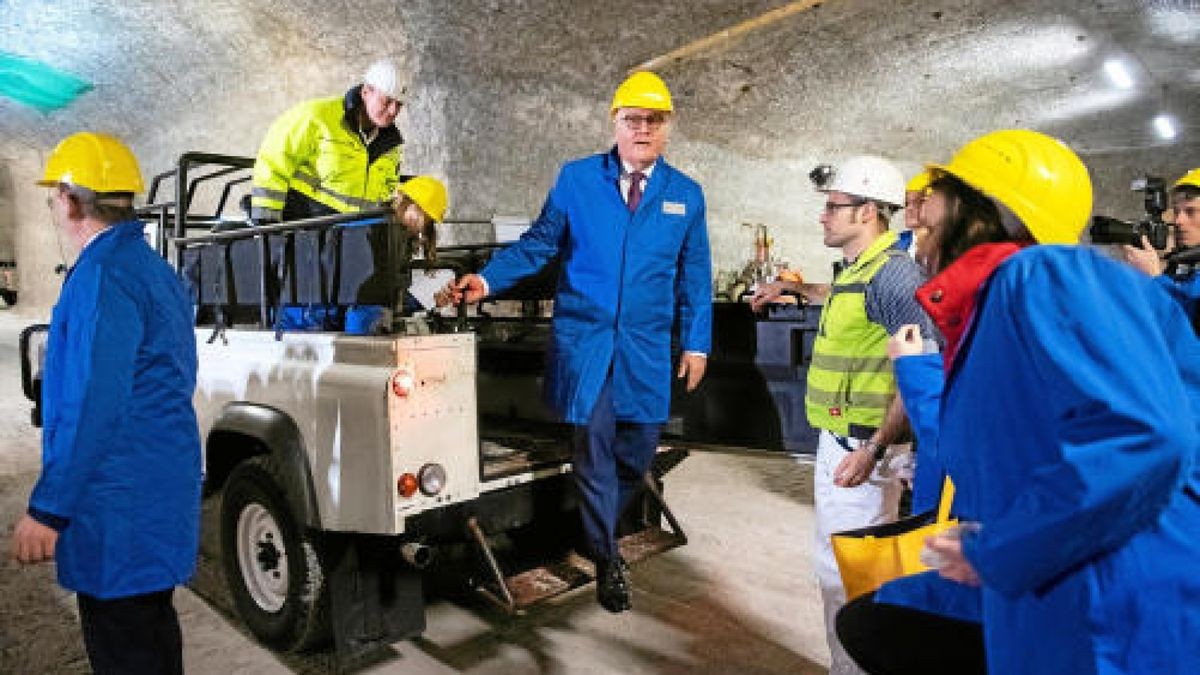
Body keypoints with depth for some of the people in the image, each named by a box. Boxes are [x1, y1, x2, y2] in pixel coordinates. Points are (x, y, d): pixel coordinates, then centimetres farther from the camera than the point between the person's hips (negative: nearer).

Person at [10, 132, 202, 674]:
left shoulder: (103, 275, -18)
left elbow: (93, 404, -23)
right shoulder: (156, 270, 12)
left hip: (120, 506, -9)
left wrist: (47, 509, -17)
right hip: (162, 489, 9)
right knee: (151, 628, 21)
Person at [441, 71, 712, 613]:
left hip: (646, 347, 2)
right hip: (584, 338, -2)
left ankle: (599, 528, 37)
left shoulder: (686, 194, 7)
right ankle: (607, 560, 20)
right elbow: (538, 244, 4)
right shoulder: (576, 179, 3)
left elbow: (694, 277, 9)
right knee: (594, 446, 0)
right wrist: (486, 279, -9)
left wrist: (697, 343, 6)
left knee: (639, 446, 8)